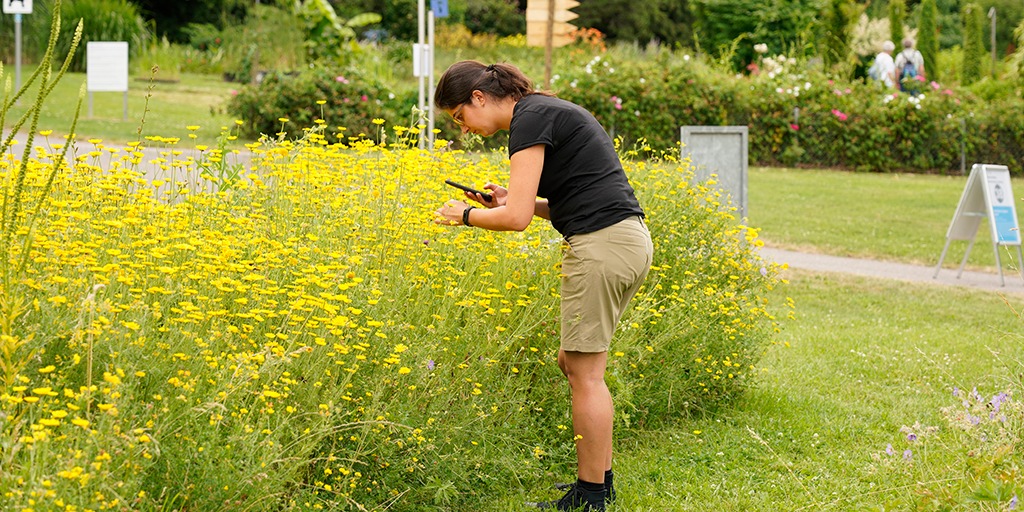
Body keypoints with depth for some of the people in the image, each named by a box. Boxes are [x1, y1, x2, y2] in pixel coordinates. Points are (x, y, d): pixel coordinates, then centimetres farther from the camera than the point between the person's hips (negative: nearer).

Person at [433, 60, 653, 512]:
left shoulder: (529, 120, -10)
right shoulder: (547, 111, 20)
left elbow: (516, 218, -17)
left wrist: (465, 215, 1)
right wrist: (508, 200, 13)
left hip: (601, 246, -10)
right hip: (628, 241, 10)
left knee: (584, 372, -2)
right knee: (573, 361, 16)